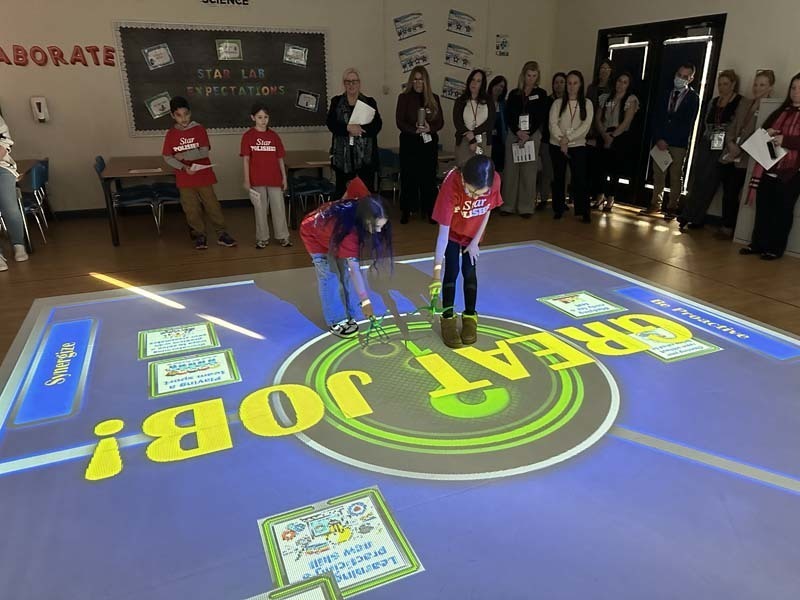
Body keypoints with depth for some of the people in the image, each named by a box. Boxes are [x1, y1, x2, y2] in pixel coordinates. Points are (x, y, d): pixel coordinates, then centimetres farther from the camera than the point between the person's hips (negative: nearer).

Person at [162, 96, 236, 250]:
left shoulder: (199, 129, -3)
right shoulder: (171, 134, 0)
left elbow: (204, 152, -12)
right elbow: (167, 158, -2)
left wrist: (183, 155, -12)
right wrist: (183, 167, -17)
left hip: (203, 176, -1)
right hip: (184, 179, 1)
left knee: (212, 206, 3)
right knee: (192, 209, 7)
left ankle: (221, 234, 11)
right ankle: (199, 236, 20)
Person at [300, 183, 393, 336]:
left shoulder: (363, 204, -30)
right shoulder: (347, 230, -46)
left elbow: (355, 182, -10)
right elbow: (354, 269, -43)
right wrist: (365, 301, -41)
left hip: (331, 231, 7)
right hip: (314, 234, -7)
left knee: (345, 271, 4)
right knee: (329, 275, -8)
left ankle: (348, 314, 15)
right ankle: (335, 322, 2)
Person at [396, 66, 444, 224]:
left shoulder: (434, 98, 8)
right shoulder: (404, 97, 1)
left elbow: (440, 121, 4)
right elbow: (400, 122, -6)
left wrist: (430, 128, -17)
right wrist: (415, 130, -21)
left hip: (429, 143, 2)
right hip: (409, 143, -2)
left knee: (428, 177, 3)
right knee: (408, 176, 1)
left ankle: (428, 210, 12)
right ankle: (406, 210, 10)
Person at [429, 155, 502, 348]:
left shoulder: (495, 181, -31)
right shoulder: (451, 185, -39)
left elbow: (487, 211, -9)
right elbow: (443, 232, -37)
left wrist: (475, 241, -7)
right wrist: (436, 271, -36)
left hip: (473, 233, 2)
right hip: (452, 232, -2)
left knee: (469, 272, 3)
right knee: (451, 271, -6)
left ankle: (470, 316, 17)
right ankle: (448, 318, 7)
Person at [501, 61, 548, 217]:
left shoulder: (541, 94, 7)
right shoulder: (514, 93, 10)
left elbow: (540, 117, 0)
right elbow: (508, 116, 3)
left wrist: (528, 134, -12)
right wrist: (517, 132, -12)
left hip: (533, 135, -1)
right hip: (514, 135, 1)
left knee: (529, 171, -3)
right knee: (511, 169, -1)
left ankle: (526, 207, 0)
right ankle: (508, 205, 4)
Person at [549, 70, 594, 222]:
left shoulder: (587, 103, 4)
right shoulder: (557, 103, 5)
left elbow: (585, 126, -7)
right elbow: (553, 124, -6)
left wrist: (568, 138, -16)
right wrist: (561, 140, -20)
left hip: (578, 146, -1)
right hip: (557, 146, 1)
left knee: (580, 178, -5)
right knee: (558, 178, 7)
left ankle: (584, 211, 2)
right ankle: (558, 209, 16)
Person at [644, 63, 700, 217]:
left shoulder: (693, 98, 1)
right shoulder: (666, 93, 11)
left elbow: (688, 123, -4)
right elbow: (657, 117, 7)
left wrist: (668, 141, -10)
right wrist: (658, 139, -7)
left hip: (679, 144, -3)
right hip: (661, 141, 3)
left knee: (676, 176, 2)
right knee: (658, 174, 6)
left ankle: (672, 207, 6)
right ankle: (655, 204, 15)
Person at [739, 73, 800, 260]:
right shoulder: (781, 112, 17)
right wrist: (766, 132, -2)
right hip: (768, 168, 5)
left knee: (782, 211, 1)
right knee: (763, 207, 7)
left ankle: (776, 248, 7)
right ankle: (758, 244, 16)